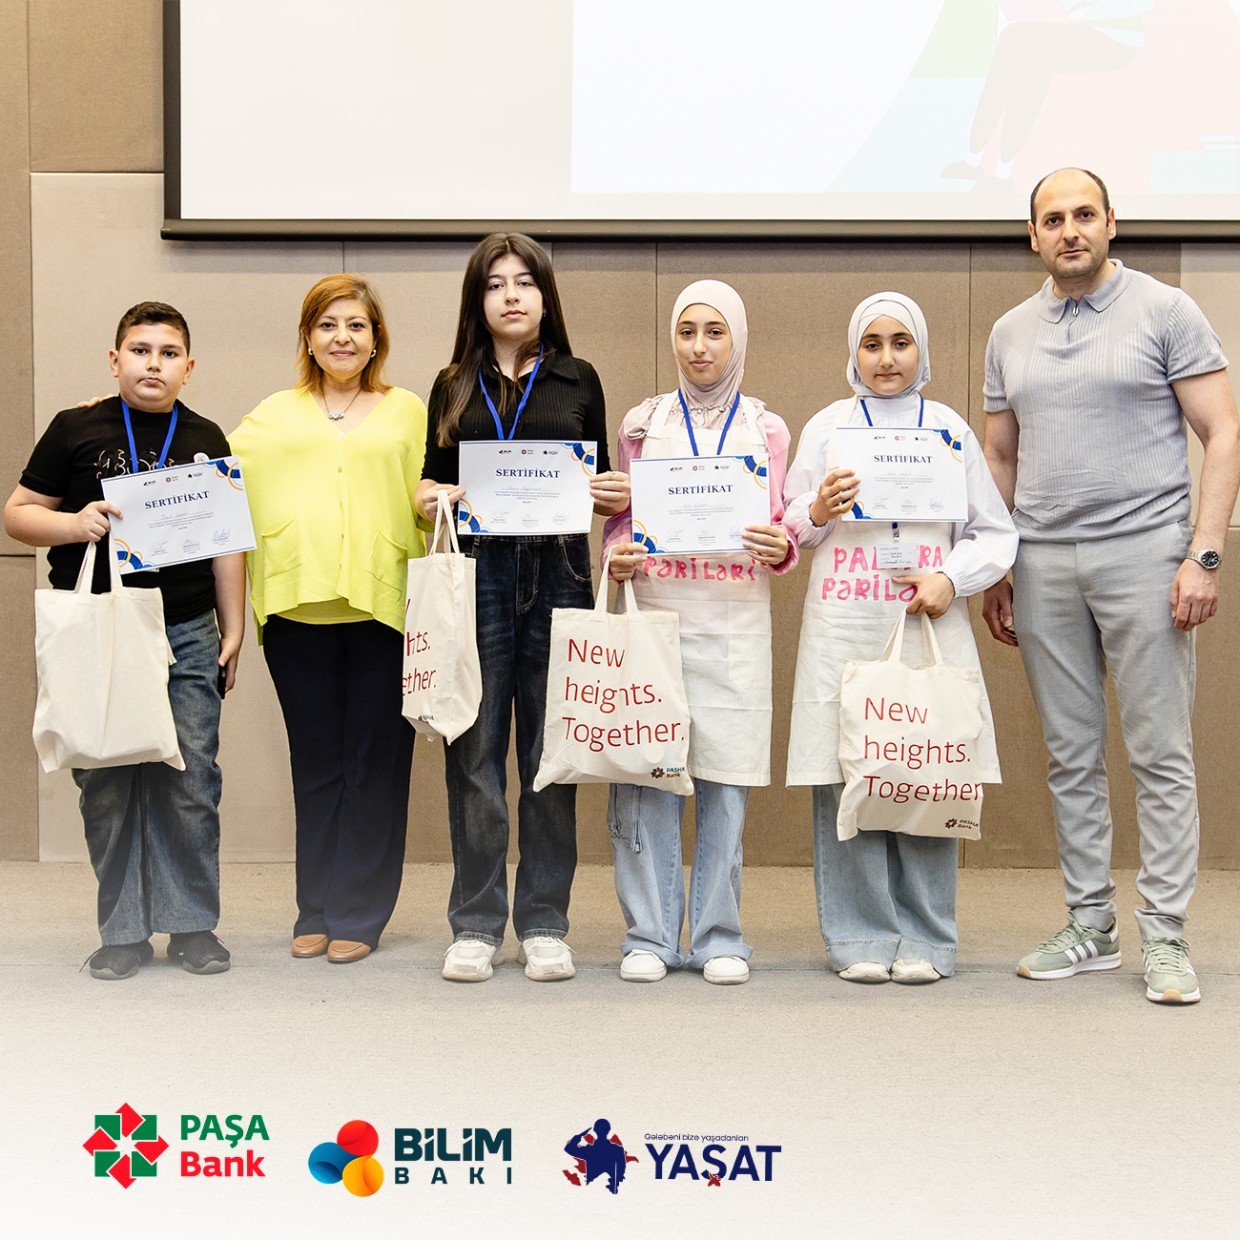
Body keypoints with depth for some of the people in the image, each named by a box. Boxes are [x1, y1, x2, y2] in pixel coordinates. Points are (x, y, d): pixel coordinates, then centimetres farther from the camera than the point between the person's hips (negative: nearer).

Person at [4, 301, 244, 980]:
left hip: (186, 637, 1)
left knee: (190, 782, 0)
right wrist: (75, 524, -14)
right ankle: (123, 930, 13)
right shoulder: (76, 429, 3)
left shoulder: (205, 440, 10)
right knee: (106, 784, 2)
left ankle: (192, 923, 13)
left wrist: (233, 628, 10)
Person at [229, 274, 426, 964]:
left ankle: (358, 916, 8)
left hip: (382, 604, -1)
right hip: (297, 604, 2)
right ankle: (316, 912, 15)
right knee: (315, 764, 6)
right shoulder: (276, 415, 17)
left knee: (373, 764, 1)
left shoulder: (407, 411, 13)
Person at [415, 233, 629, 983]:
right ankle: (476, 925, 8)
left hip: (557, 571, 0)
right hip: (476, 571, 0)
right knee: (475, 752, -1)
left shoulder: (579, 381, 12)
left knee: (552, 752, 2)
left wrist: (618, 498, -7)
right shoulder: (455, 386, 13)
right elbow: (430, 481, 14)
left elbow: (600, 484, 15)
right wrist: (432, 498, -8)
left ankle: (545, 923, 11)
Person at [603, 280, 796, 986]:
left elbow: (782, 531, 12)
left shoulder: (767, 430, 11)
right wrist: (618, 558, -8)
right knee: (646, 777, -3)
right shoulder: (642, 425, 11)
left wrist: (780, 550, -11)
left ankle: (720, 937, 9)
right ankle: (651, 936, 6)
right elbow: (620, 523, 13)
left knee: (726, 779, -1)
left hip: (734, 621, 0)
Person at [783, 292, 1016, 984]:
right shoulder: (827, 427, 10)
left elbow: (996, 534, 11)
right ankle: (862, 937, 7)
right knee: (846, 779, -3)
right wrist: (817, 512, -11)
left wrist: (951, 578, -6)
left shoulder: (950, 429, 11)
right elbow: (788, 530, 10)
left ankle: (925, 939, 9)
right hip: (843, 629, 0)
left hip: (929, 628, 0)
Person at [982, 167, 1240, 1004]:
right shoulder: (1012, 333, 13)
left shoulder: (1164, 311, 0)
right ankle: (1091, 926, 18)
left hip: (1142, 551, -4)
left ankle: (1166, 937, 3)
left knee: (1161, 753, -3)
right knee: (1073, 756, 8)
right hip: (1043, 561, 4)